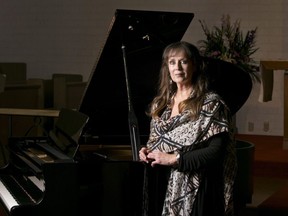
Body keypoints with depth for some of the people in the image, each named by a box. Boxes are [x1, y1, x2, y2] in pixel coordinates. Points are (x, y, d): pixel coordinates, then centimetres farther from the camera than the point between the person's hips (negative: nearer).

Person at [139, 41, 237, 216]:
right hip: (164, 187, 5)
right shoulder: (161, 104, 11)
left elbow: (217, 152, -17)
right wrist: (147, 151, -1)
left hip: (195, 190, -5)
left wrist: (174, 159, -21)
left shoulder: (211, 104, -9)